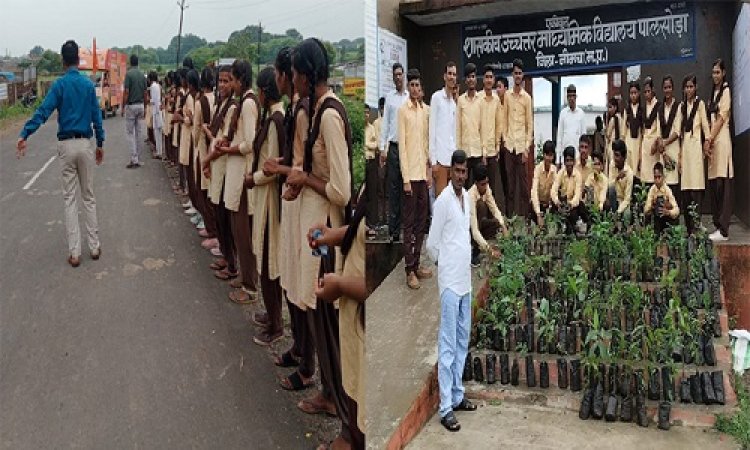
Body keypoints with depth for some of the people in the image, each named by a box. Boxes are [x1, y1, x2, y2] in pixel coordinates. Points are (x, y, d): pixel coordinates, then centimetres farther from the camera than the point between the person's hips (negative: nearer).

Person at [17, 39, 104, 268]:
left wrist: (24, 135, -21)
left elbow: (43, 111, -16)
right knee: (89, 197, 11)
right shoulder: (89, 84, 4)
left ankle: (74, 252, 3)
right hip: (86, 144, 2)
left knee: (70, 198, 3)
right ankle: (94, 246, 13)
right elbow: (97, 116, 5)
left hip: (66, 145, -2)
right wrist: (100, 144, 14)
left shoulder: (60, 84, -4)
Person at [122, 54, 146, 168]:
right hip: (140, 105, 6)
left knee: (130, 132, -2)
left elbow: (126, 92, -15)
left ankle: (134, 159, -7)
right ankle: (138, 159, 13)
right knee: (138, 132, 10)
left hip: (131, 105, -6)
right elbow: (145, 92, 10)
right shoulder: (142, 75, 7)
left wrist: (123, 107, -8)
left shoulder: (129, 74, -12)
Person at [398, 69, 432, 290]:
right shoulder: (403, 111, -7)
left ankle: (417, 264, 21)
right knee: (409, 223, -1)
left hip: (423, 174, 7)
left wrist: (429, 172, 13)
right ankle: (410, 269, 5)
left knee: (422, 221, 11)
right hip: (410, 174, -7)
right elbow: (402, 146, -11)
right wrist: (406, 178, -15)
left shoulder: (425, 110, 12)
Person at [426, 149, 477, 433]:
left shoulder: (468, 198, 11)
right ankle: (445, 408, 1)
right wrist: (446, 264, 4)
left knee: (463, 341, 14)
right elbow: (431, 244, -11)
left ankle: (457, 396, 26)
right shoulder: (443, 201, -14)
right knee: (448, 345, -5)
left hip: (465, 280, 8)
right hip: (450, 282, -8)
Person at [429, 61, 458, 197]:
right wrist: (433, 159, -12)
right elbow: (432, 128, -8)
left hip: (452, 154, 6)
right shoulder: (436, 97, -4)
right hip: (440, 155, -6)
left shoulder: (454, 101, 15)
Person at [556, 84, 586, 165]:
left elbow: (584, 134, 8)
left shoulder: (581, 113, 4)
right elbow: (559, 135, 5)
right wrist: (558, 158, 1)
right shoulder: (563, 113, 4)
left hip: (578, 152, 0)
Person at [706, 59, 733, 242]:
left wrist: (710, 139, -11)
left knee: (723, 185, -10)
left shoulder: (726, 90, -2)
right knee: (714, 184, 8)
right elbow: (710, 120, 15)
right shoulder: (713, 92, 21)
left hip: (722, 139, -8)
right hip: (712, 141, 8)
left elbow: (722, 118, -9)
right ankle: (718, 225, 13)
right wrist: (708, 140, 2)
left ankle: (723, 230, -12)